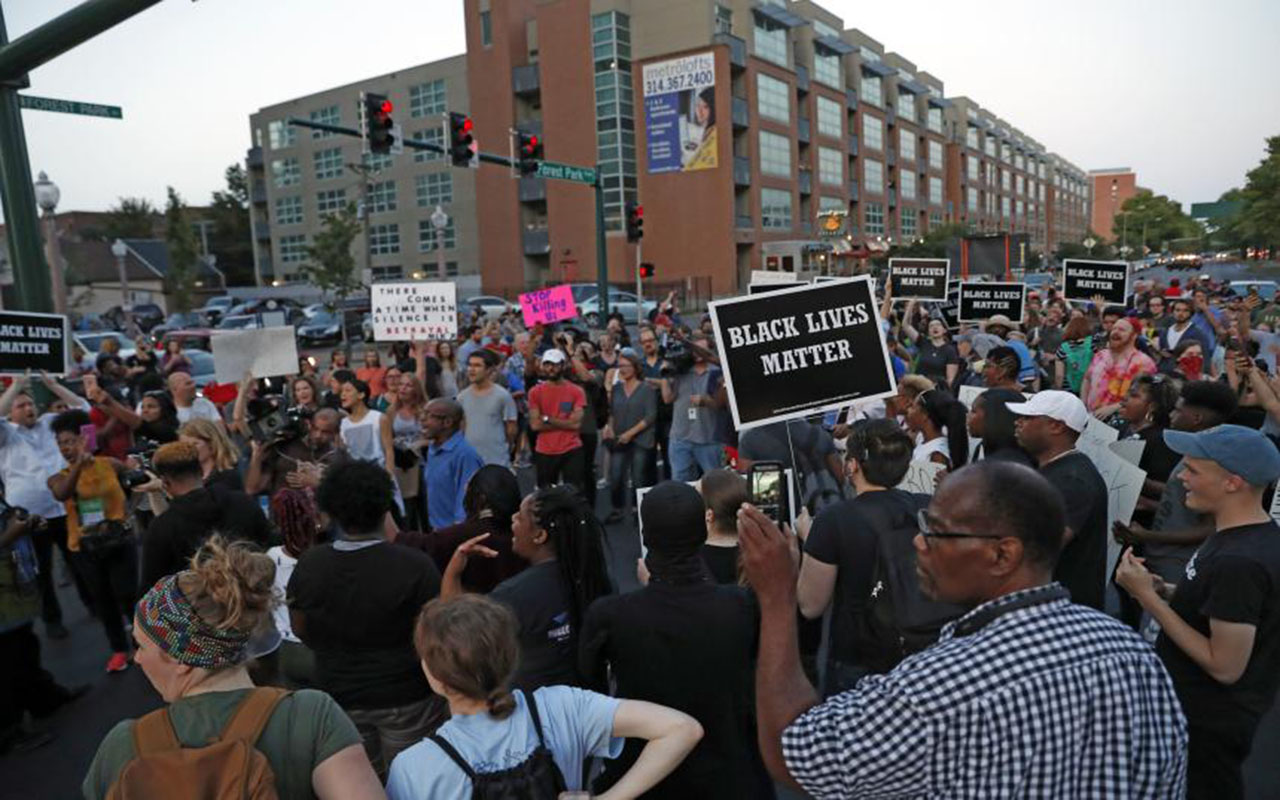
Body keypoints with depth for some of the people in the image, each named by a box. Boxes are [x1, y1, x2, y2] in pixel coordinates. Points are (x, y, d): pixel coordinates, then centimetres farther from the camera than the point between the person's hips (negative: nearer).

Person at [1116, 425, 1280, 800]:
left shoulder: (1238, 561, -30)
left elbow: (1225, 666, -27)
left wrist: (1148, 597, -24)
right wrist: (1166, 592, -1)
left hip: (1207, 725, -9)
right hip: (1206, 711, 9)